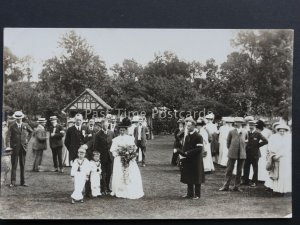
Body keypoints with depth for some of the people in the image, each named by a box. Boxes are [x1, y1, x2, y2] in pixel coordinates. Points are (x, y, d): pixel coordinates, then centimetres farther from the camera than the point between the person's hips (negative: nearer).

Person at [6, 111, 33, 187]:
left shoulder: (25, 125, 6)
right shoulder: (12, 126, -4)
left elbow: (31, 131, 24)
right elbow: (8, 136, -11)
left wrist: (27, 139, 13)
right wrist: (8, 146, -22)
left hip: (23, 147, 3)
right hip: (15, 148, -3)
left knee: (23, 165, 7)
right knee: (14, 165, -1)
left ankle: (23, 182, 13)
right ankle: (13, 182, 3)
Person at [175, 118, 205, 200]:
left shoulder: (198, 137, -11)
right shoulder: (187, 137, 12)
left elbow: (199, 149, -17)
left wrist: (188, 153, -18)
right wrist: (182, 155, 2)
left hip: (195, 161, -7)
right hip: (187, 161, 7)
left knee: (196, 178, 1)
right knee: (188, 178, 11)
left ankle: (197, 194, 10)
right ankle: (190, 194, 20)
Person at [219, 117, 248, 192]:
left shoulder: (245, 132, 5)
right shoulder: (231, 132, 3)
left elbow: (247, 141, 18)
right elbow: (228, 142, 12)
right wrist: (230, 149, 8)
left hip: (242, 154, 1)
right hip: (232, 153, -1)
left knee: (239, 171, 6)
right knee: (229, 170, 0)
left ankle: (236, 186, 16)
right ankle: (226, 186, 8)